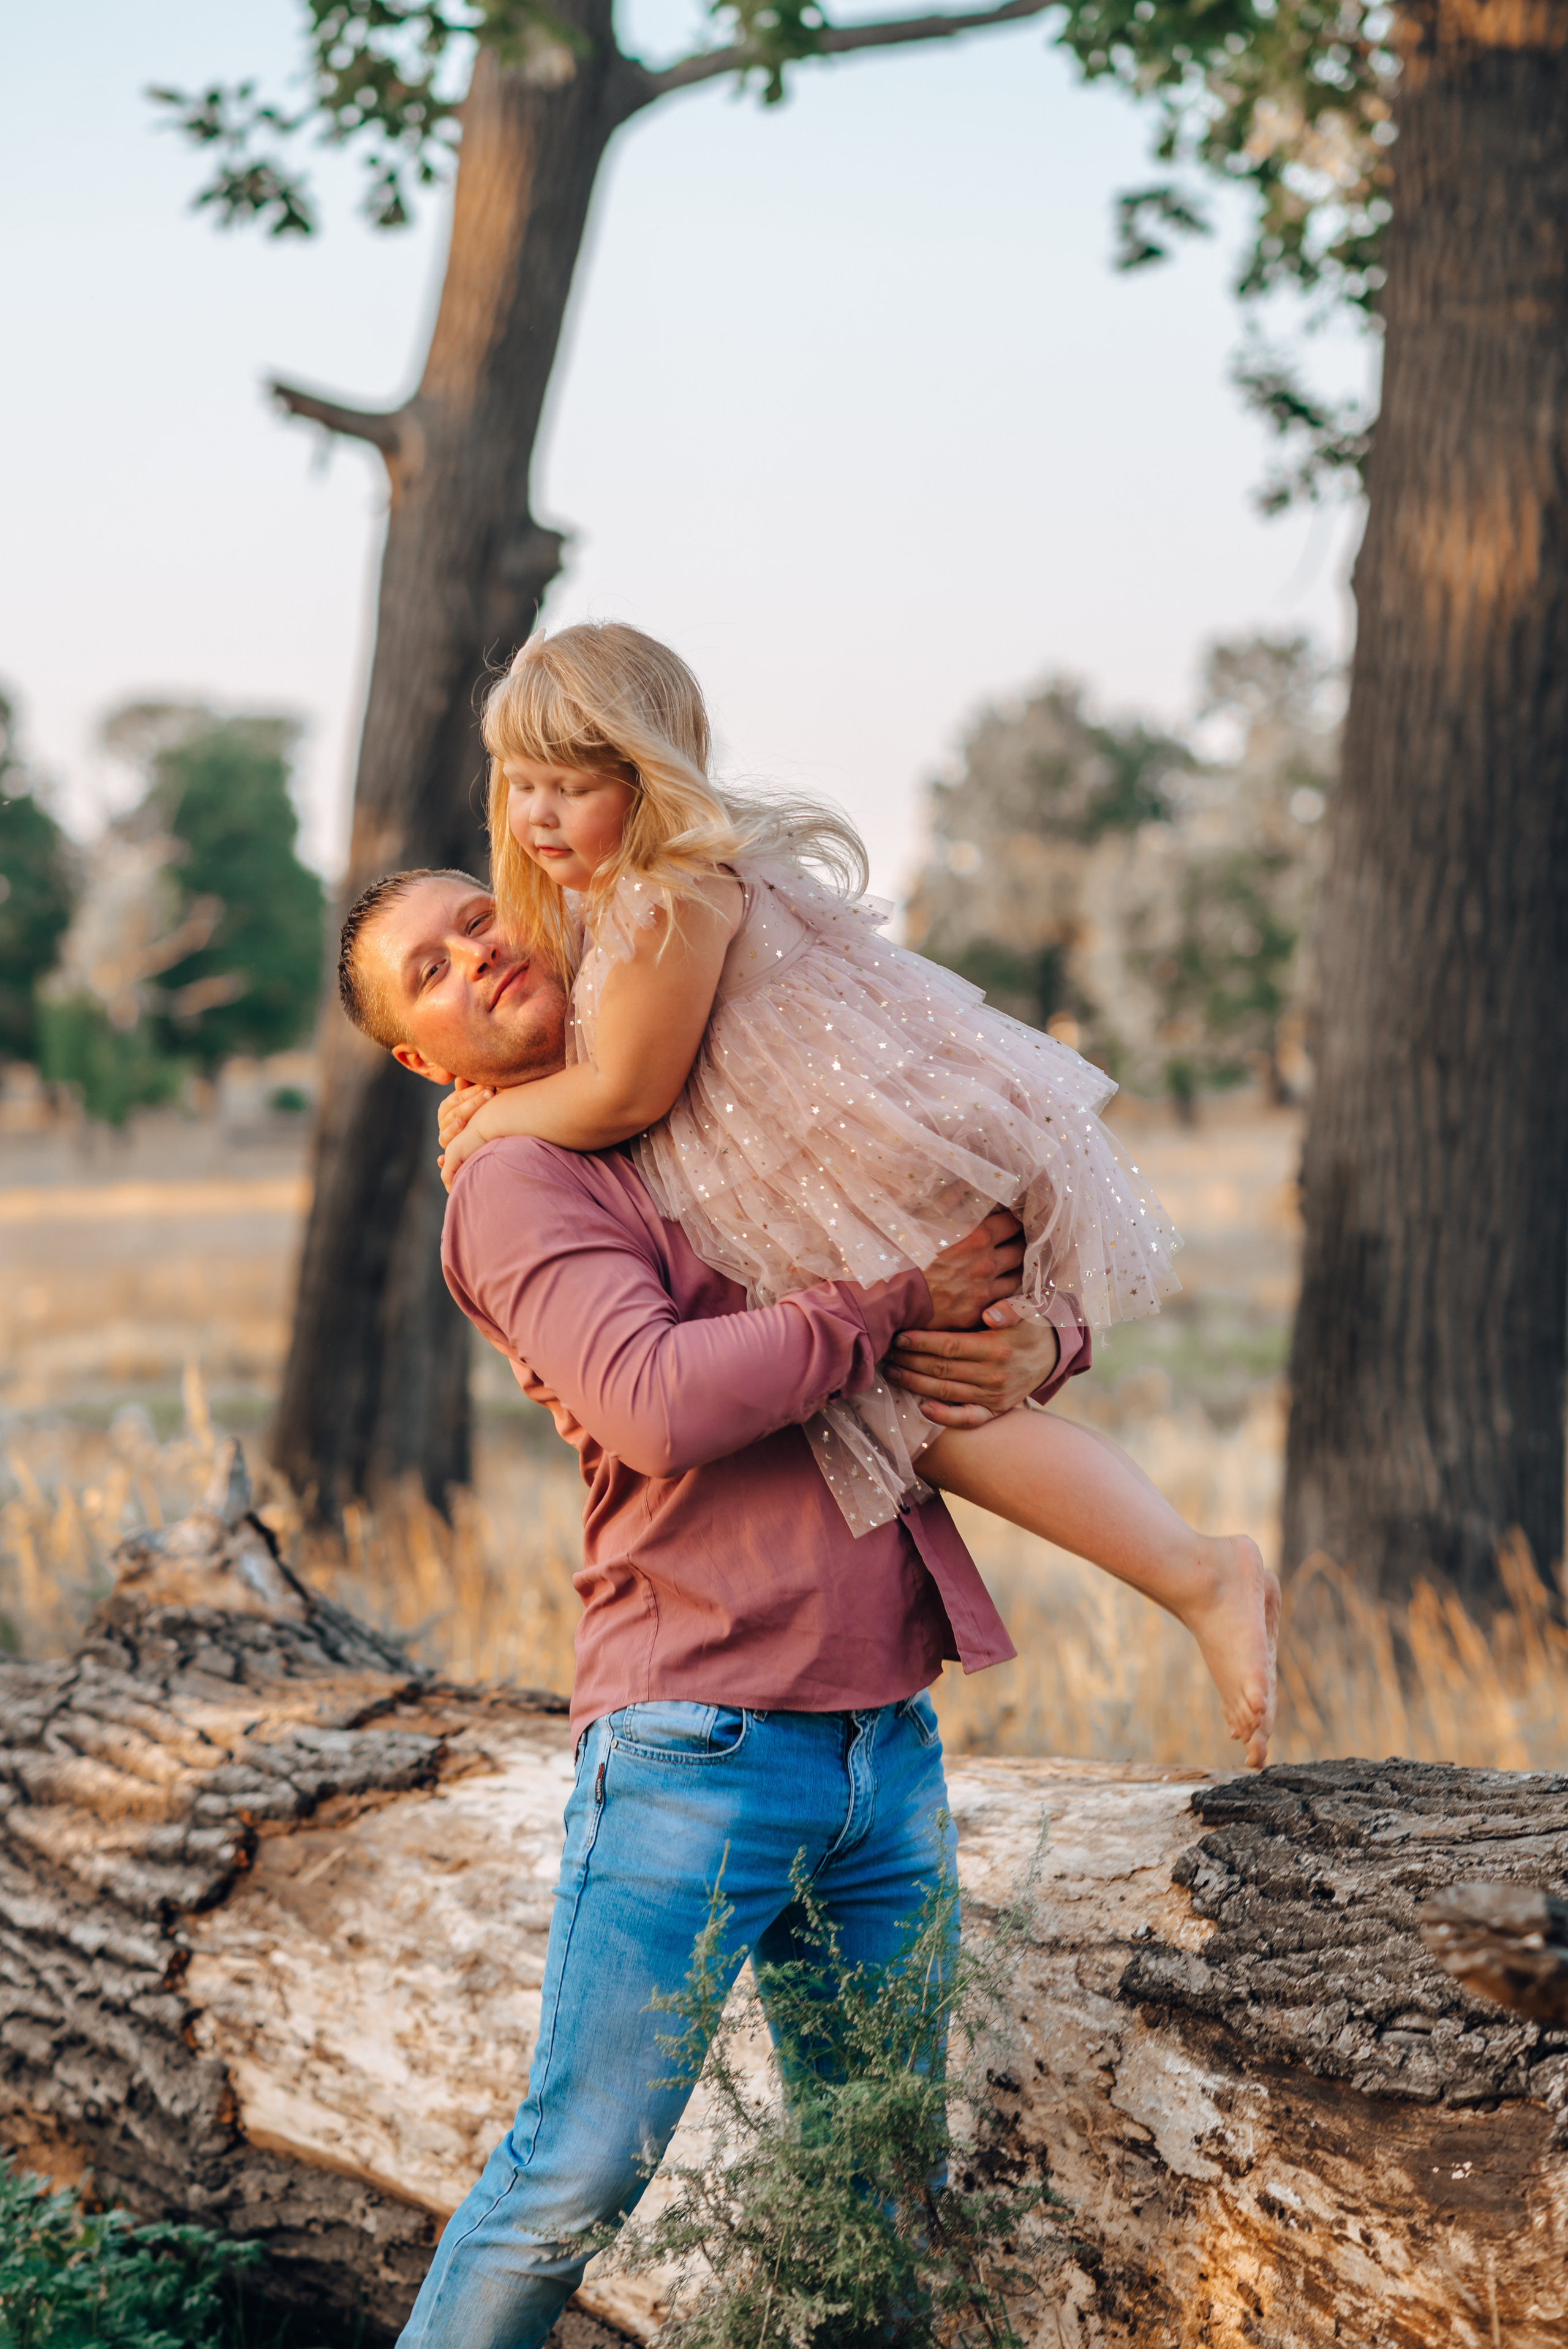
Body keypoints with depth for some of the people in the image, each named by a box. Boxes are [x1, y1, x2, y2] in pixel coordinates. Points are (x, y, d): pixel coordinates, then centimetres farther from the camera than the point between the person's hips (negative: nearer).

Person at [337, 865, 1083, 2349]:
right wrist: (903, 1300, -11)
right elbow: (659, 1405, -20)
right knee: (579, 2172, -4)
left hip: (891, 1743, 6)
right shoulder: (520, 1185, -1)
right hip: (701, 1749, -6)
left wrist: (1026, 1350, -1)